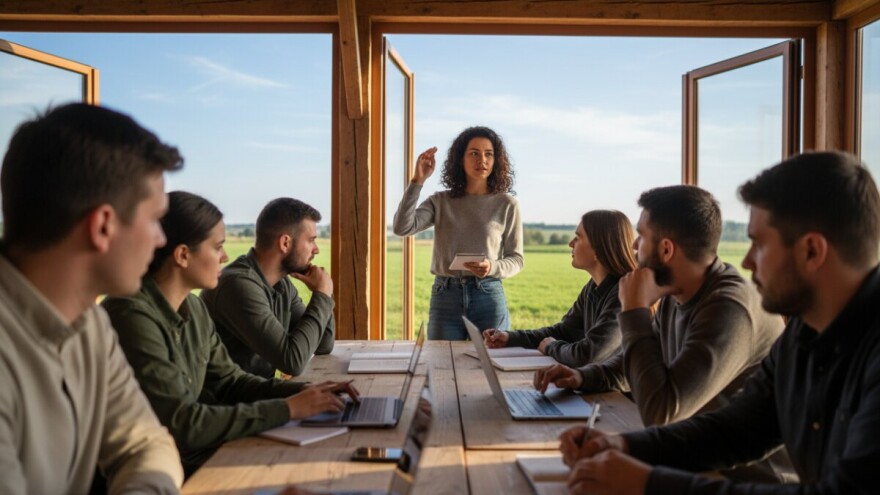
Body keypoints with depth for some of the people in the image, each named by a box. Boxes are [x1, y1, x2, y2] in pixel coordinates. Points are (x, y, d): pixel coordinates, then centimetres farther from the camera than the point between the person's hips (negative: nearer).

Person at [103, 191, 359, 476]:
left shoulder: (193, 308, 5)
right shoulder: (133, 316, -23)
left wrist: (302, 391, -4)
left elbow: (228, 381, 11)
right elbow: (180, 424, -26)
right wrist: (287, 409, -21)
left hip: (197, 457, 8)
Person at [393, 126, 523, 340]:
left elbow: (516, 259, 5)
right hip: (445, 297, 1)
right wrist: (417, 181, -13)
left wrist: (492, 267, -16)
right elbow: (402, 227, -9)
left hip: (489, 296, 0)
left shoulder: (506, 204, 2)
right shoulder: (440, 202, 5)